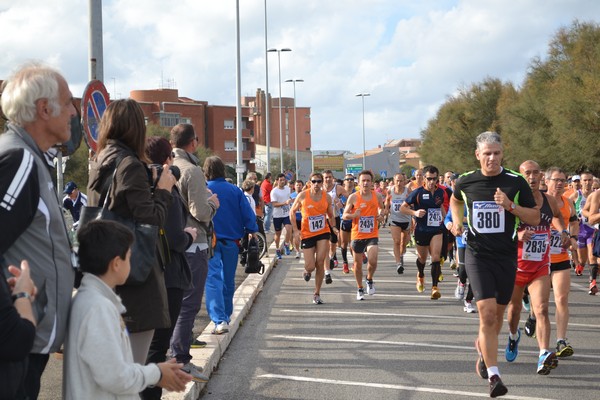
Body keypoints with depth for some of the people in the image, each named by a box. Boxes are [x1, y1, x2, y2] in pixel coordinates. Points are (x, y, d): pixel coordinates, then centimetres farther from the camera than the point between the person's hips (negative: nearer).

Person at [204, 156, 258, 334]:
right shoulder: (235, 191, 0)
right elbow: (248, 215, -2)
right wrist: (252, 233, 8)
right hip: (231, 242, 3)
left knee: (213, 280, -9)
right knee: (228, 281, 18)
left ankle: (219, 320, -23)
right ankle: (226, 317, 33)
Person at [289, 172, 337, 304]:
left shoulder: (327, 197, 0)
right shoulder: (302, 196, -7)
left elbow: (331, 215, 12)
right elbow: (292, 211, 3)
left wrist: (333, 227, -6)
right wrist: (295, 229, -5)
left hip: (323, 233, 1)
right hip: (307, 234, -1)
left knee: (320, 263, -7)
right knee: (310, 266, -3)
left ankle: (317, 293, 6)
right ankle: (307, 271, 37)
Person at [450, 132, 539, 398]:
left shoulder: (516, 182, -4)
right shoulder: (466, 182, 0)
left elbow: (535, 218, -3)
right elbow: (455, 199, 24)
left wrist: (510, 206, -18)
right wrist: (456, 220, 6)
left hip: (506, 256, 1)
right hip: (477, 255, -1)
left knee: (497, 313, 14)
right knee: (487, 312, -16)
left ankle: (483, 347, 46)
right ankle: (493, 375, -15)